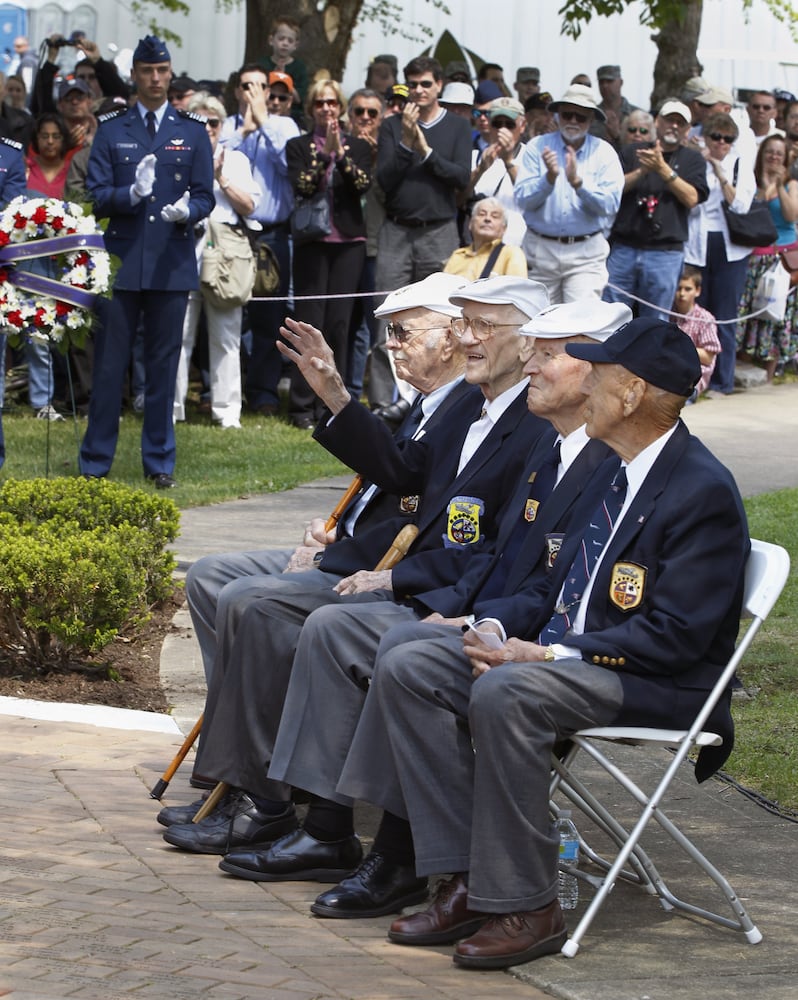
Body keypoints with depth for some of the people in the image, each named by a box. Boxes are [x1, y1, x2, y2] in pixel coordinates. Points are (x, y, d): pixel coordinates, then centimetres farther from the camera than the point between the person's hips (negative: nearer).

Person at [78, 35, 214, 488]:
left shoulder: (192, 131, 9)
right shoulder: (111, 130, 7)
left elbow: (206, 196, 6)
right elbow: (97, 196, 1)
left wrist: (186, 210, -16)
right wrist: (131, 194, -19)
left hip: (172, 263, 1)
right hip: (121, 260, -1)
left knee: (164, 364, 4)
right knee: (109, 364, 1)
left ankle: (160, 463, 12)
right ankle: (96, 463, 9)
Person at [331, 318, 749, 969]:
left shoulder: (706, 491, -15)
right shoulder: (611, 472, 14)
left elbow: (675, 636, -21)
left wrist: (548, 655, -23)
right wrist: (497, 628, 1)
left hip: (664, 684, -10)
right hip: (562, 655, 10)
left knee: (505, 693, -35)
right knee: (407, 662, -6)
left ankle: (525, 907, -23)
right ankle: (466, 882, -10)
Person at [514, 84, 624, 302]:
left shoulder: (604, 152, 3)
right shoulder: (537, 147, 3)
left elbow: (610, 205, -9)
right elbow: (522, 200, -6)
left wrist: (578, 182, -22)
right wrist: (549, 178, -22)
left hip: (586, 253, -1)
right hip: (541, 249, 1)